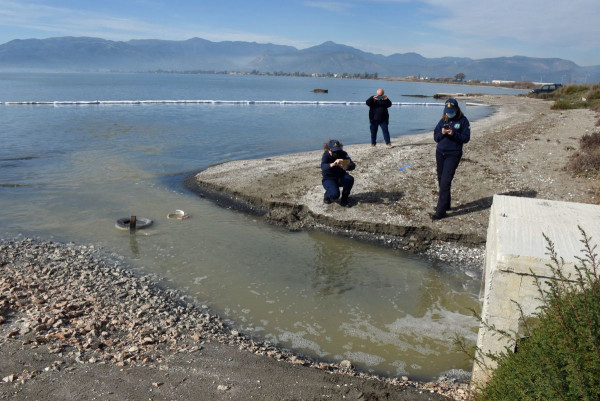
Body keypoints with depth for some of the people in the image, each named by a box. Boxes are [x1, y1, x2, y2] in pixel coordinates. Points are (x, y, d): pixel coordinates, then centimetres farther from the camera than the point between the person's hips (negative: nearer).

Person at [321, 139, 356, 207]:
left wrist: (346, 167, -49)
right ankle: (327, 195, 9)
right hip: (329, 179, -3)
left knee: (350, 179, -30)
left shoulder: (343, 154, -15)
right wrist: (333, 164, -58)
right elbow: (323, 167, -38)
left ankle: (344, 198, -5)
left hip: (341, 177, 3)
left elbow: (353, 165, -25)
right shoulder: (326, 155, -19)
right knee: (335, 194, -30)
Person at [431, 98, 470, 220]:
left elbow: (466, 138, -7)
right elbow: (435, 137, 8)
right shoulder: (443, 120, 9)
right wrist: (442, 133, -13)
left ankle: (440, 211, -9)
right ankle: (445, 204, 26)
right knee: (441, 180, 10)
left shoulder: (463, 121, -3)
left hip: (453, 154, -5)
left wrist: (454, 134, -21)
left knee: (445, 182, -11)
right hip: (440, 152, 5)